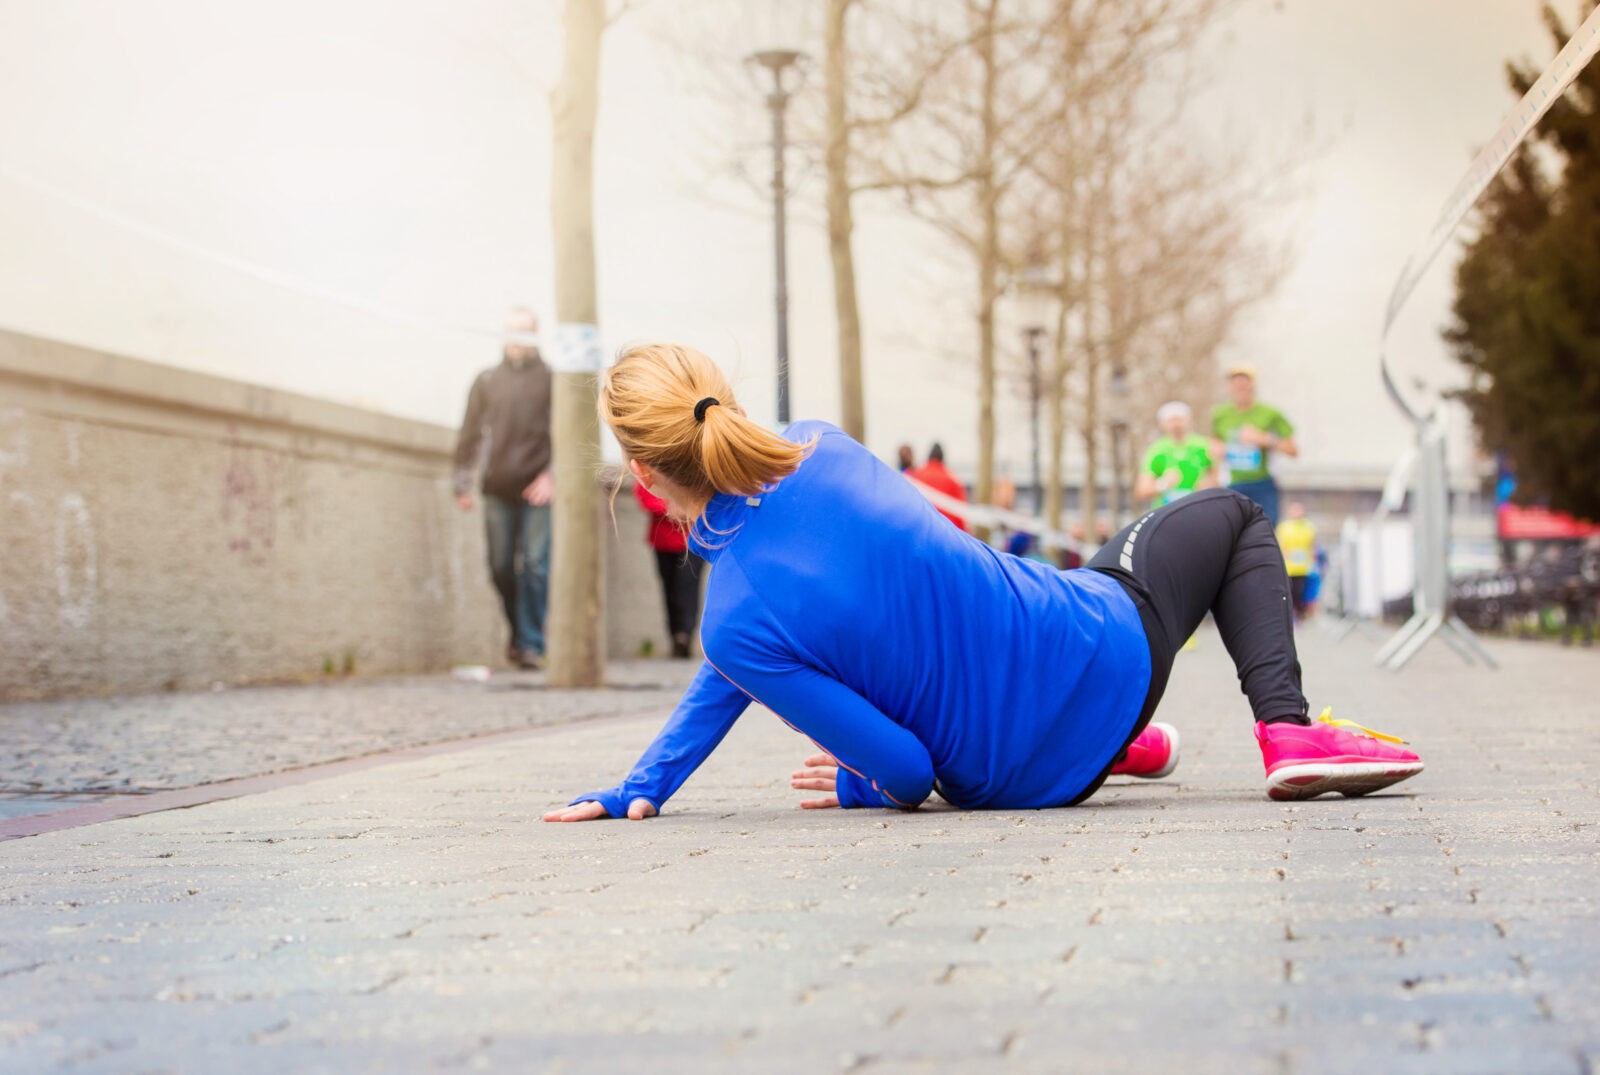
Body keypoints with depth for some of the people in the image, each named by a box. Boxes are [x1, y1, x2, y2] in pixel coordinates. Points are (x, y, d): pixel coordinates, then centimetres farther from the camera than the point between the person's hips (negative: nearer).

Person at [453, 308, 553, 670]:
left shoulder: (551, 379, 5)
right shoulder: (487, 381, 11)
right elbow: (471, 432, 10)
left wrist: (553, 474, -11)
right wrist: (462, 482, 4)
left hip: (538, 490, -2)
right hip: (498, 490, 2)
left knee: (535, 566, -8)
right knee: (501, 567, 5)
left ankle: (530, 645, -5)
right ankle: (518, 632, 23)